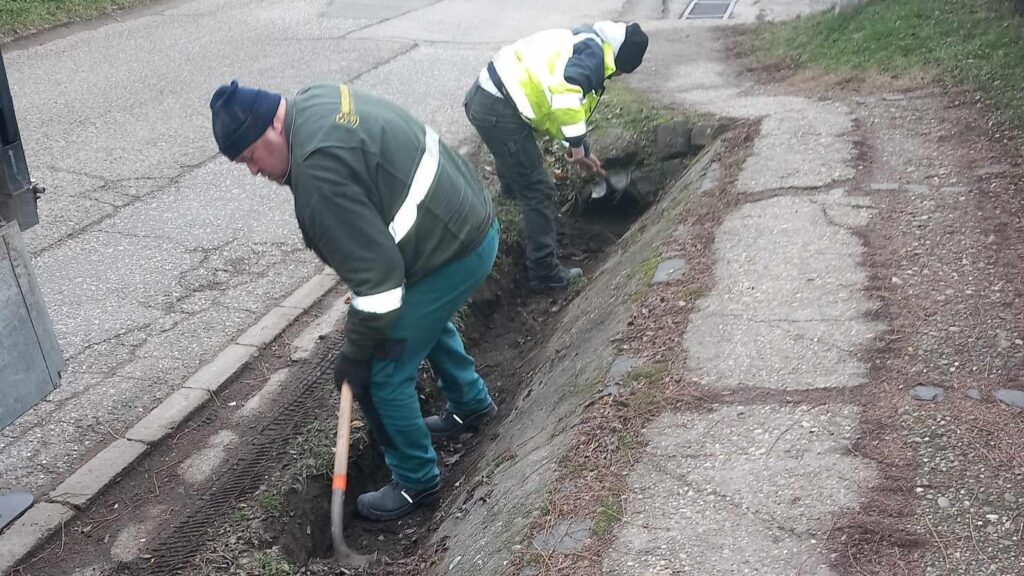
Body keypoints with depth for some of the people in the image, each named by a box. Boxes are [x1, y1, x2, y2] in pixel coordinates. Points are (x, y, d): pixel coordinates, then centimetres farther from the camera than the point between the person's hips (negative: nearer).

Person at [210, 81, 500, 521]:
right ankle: (472, 404, 56)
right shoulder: (313, 102, 4)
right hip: (467, 218, 11)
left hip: (452, 250, -11)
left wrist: (356, 351, -11)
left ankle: (416, 481, 22)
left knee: (383, 376, 1)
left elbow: (374, 270, -24)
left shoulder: (319, 168, -28)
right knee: (426, 319, 35)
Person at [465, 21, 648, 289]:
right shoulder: (593, 51, -7)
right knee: (537, 190, -1)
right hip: (500, 110, -9)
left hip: (483, 95, 9)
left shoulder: (584, 43, 25)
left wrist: (583, 151, 37)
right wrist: (577, 144, -17)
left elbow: (564, 105, 34)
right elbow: (566, 94, -27)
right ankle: (545, 272, 7)